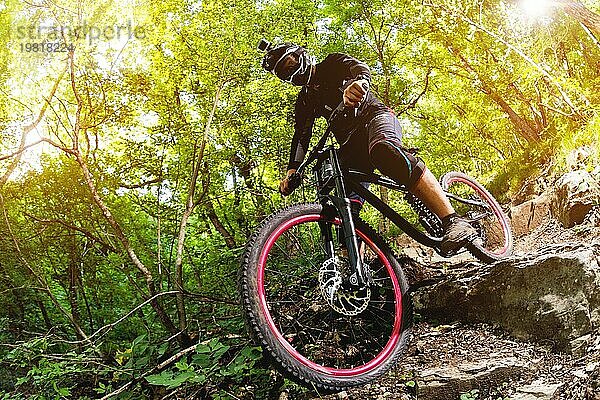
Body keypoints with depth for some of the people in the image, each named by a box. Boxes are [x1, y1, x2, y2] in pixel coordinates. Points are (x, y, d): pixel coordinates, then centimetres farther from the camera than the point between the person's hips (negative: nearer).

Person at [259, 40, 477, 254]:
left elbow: (360, 68, -15)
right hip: (351, 143, 6)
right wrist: (292, 170, -10)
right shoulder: (304, 101, 20)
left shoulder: (332, 63, 7)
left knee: (384, 150, -39)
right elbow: (301, 136, 9)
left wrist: (357, 82, -42)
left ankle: (453, 221, -49)